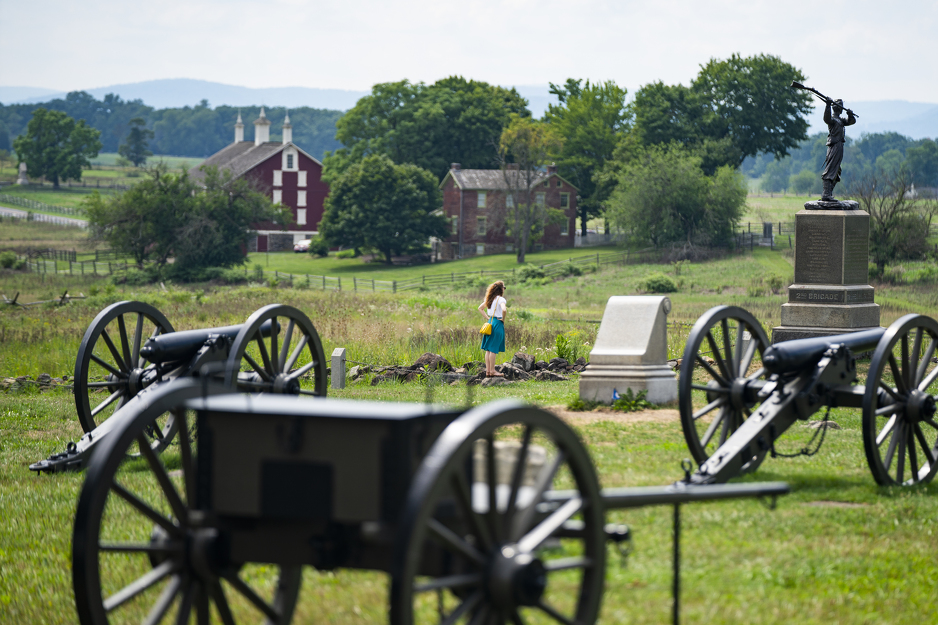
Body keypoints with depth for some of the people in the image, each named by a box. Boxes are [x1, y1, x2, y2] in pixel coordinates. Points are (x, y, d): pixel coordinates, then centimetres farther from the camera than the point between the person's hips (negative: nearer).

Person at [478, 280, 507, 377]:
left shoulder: (490, 299, 11)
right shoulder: (501, 299, -12)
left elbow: (480, 308, 21)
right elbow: (504, 310, -30)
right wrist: (503, 319, -12)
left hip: (490, 323, 8)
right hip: (498, 324, -8)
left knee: (488, 349, 9)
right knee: (494, 349, -4)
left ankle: (488, 370, 11)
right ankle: (492, 371, -1)